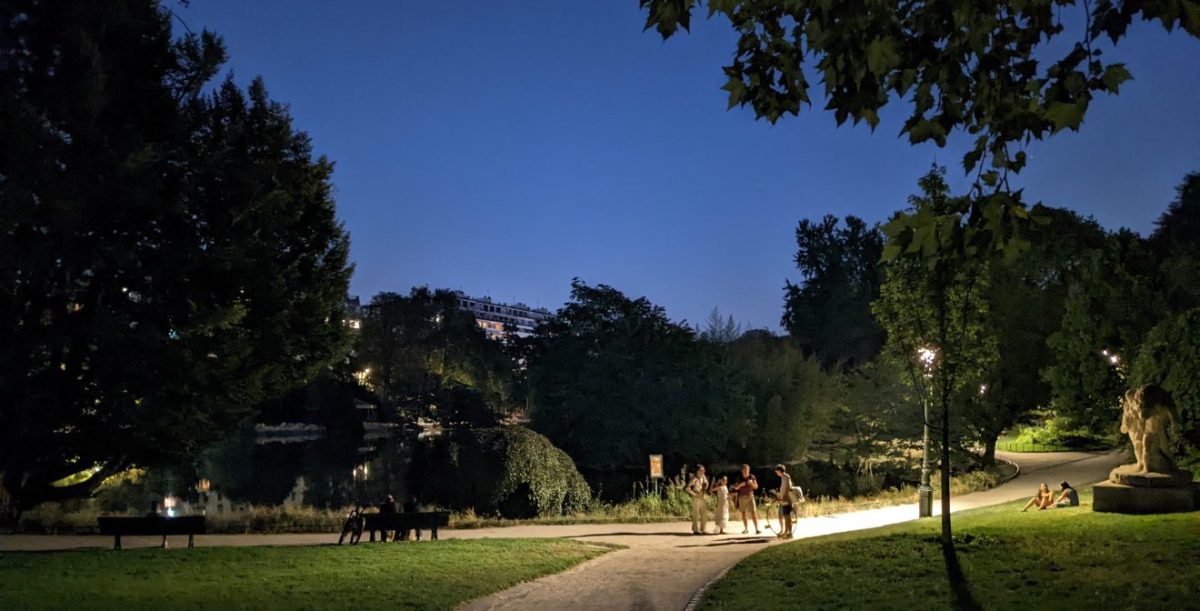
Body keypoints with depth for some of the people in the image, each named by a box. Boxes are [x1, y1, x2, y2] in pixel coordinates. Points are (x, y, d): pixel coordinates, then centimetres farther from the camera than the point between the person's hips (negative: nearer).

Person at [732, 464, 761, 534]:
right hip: (742, 497, 2)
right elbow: (736, 487, -1)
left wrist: (752, 483, -18)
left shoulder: (751, 477, 0)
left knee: (753, 512, -12)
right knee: (743, 513, 5)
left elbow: (756, 487, 2)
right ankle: (746, 529, 16)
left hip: (750, 496, -2)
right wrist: (741, 484, -19)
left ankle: (756, 529, -14)